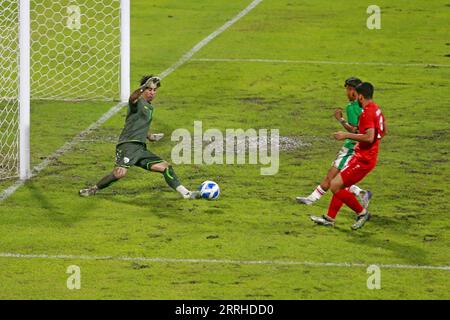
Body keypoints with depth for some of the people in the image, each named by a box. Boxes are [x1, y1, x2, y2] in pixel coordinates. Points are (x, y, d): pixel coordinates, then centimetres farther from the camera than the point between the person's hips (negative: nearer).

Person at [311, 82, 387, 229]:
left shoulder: (367, 113, -20)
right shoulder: (376, 109, 10)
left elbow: (369, 137, -30)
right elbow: (384, 131, 22)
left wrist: (346, 135, -23)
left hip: (363, 159, -10)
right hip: (369, 156, 10)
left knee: (335, 186, -9)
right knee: (340, 185, 17)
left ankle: (361, 212, 0)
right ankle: (330, 218, 24)